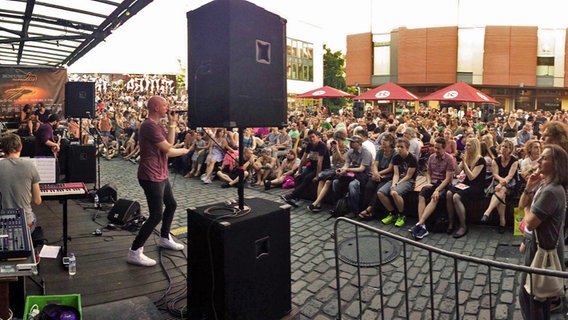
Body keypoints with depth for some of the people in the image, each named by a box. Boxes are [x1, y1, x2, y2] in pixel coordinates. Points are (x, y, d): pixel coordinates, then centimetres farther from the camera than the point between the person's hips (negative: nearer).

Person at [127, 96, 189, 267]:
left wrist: (172, 124, 2)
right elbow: (167, 150, -19)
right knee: (156, 215, -9)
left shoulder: (157, 126, 14)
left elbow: (170, 142, 7)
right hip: (151, 177, -11)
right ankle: (134, 252, 0)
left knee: (171, 205, 22)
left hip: (160, 175, 11)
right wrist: (183, 151, 0)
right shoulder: (149, 126, -20)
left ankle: (164, 238, 39)